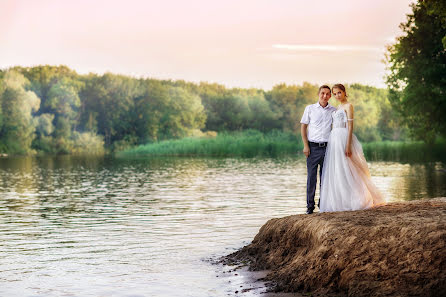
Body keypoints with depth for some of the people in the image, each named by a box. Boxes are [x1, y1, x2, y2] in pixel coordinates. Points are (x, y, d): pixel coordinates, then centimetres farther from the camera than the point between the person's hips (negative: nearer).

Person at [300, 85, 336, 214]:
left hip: (327, 147, 2)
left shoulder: (333, 111, 9)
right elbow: (303, 127, 5)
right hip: (313, 147, -2)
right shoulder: (310, 109, 5)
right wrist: (306, 145, -3)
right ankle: (310, 205, 3)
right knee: (311, 176, -3)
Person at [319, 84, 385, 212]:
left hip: (343, 138, -8)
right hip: (334, 139, 8)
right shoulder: (337, 108, 19)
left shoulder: (348, 106, -4)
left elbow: (350, 126, -11)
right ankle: (338, 202, 7)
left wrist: (348, 145, -20)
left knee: (345, 170, -8)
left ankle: (353, 201, -2)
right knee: (334, 171, 4)